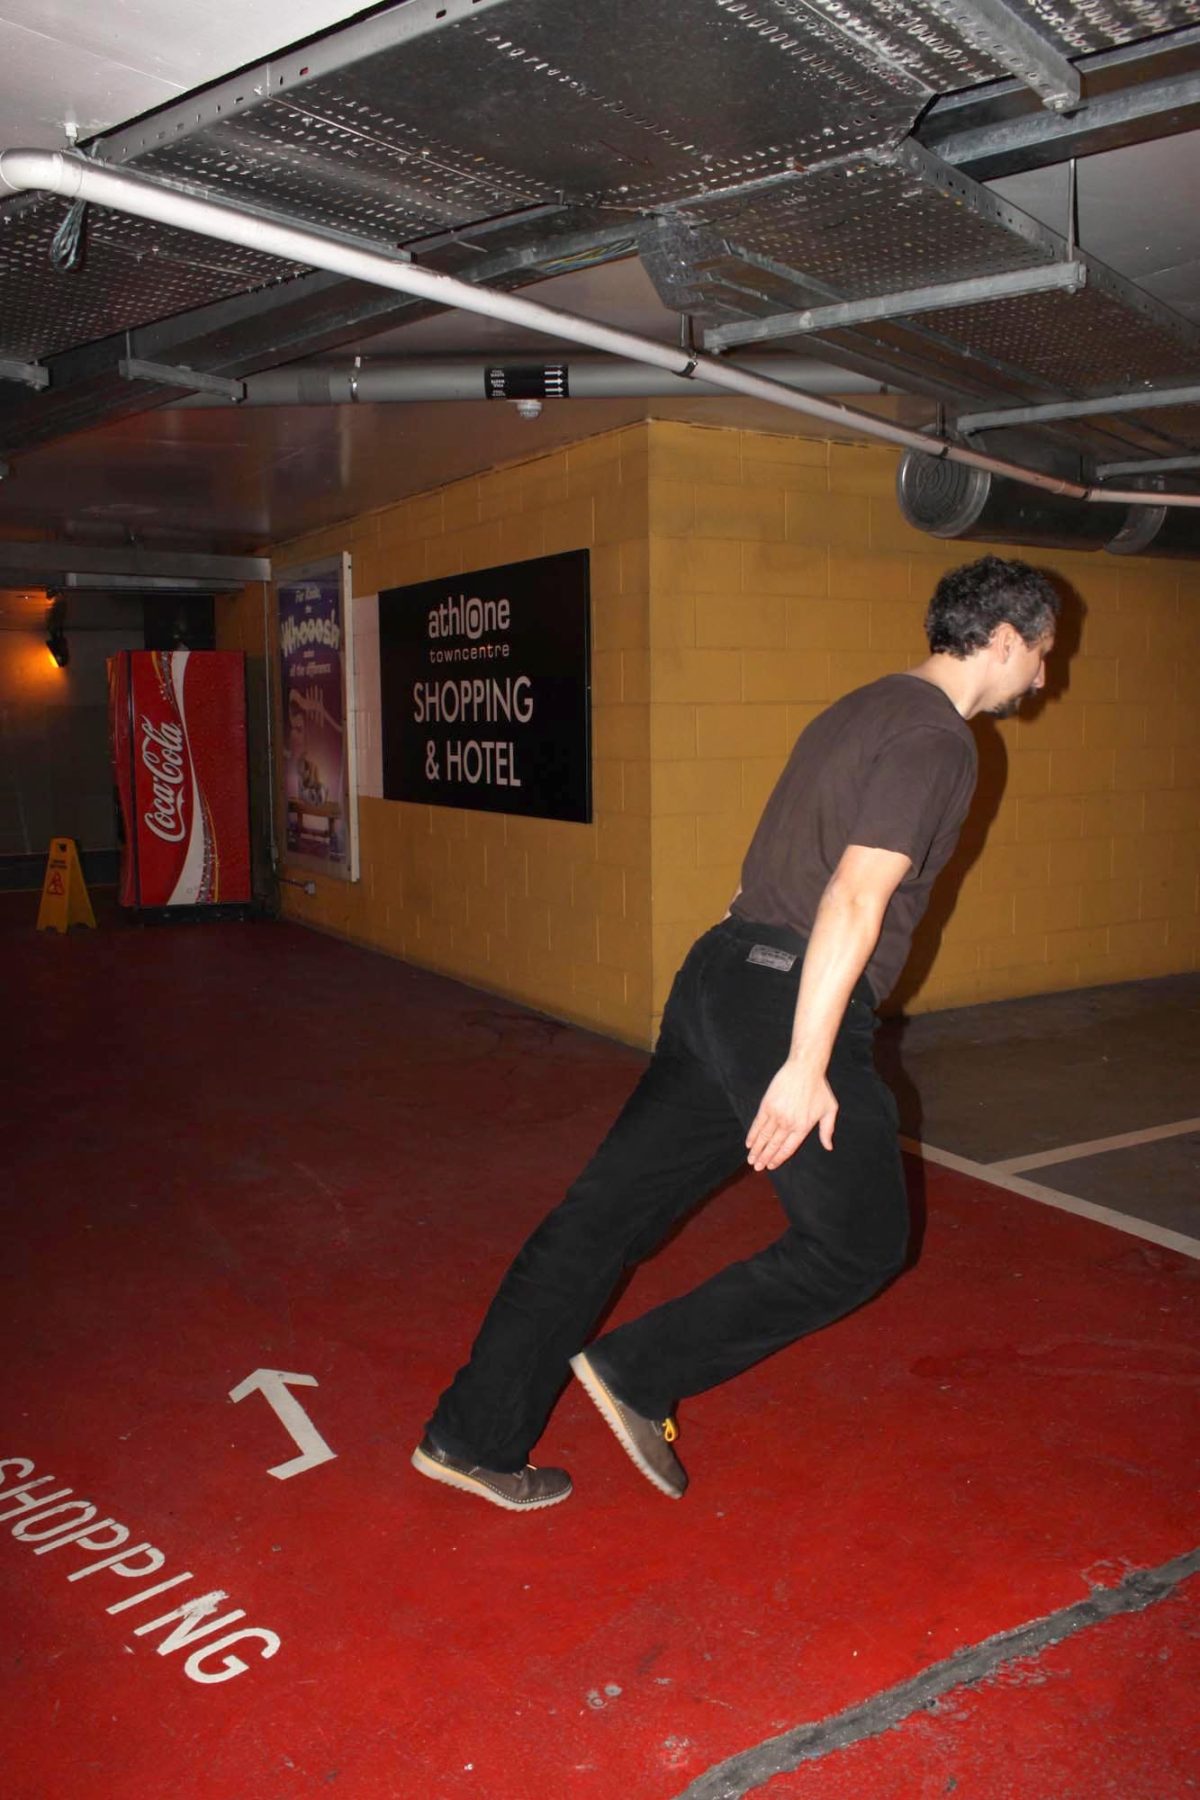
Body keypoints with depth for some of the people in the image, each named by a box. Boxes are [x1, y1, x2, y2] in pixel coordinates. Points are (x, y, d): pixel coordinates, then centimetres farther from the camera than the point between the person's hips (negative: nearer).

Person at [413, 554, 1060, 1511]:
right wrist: (807, 1064, -24)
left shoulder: (866, 709, 20)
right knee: (861, 1242, 10)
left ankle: (473, 1436, 17)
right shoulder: (937, 740, -9)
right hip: (790, 1003, -9)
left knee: (607, 1213, 9)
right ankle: (640, 1372, 11)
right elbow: (856, 896, -21)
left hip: (724, 968, 9)